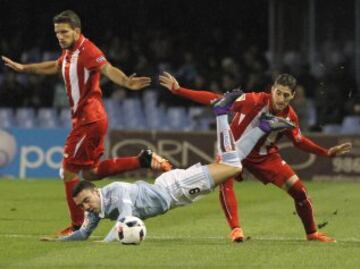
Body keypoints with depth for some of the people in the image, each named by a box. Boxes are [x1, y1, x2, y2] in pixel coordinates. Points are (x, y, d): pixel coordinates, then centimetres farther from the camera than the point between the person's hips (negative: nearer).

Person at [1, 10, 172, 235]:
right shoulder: (68, 52, 10)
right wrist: (23, 68, 41)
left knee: (68, 172, -4)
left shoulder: (87, 51, -18)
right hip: (84, 119, 10)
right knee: (90, 172, 15)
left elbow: (108, 69, -35)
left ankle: (78, 226, 4)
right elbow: (55, 67, 32)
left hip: (89, 120, -10)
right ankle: (143, 160, 15)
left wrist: (127, 83, -54)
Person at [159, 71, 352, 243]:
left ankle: (312, 233, 21)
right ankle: (235, 230, -28)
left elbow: (299, 142, 6)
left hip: (264, 156, 4)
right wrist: (178, 90, -36)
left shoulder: (289, 117, -15)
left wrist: (327, 153, -1)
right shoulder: (254, 101, -31)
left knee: (299, 190, -1)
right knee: (225, 182, -34)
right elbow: (215, 100, -31)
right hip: (234, 149, -3)